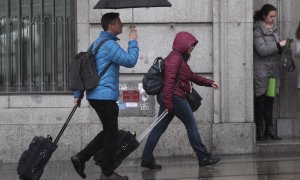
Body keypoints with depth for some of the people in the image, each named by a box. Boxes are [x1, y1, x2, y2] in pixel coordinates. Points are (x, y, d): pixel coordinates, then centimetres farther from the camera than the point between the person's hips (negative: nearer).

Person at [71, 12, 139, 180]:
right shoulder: (109, 45, -14)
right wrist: (133, 41, -4)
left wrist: (79, 94, 19)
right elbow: (130, 61, -19)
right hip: (105, 95, -10)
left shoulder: (96, 43, 17)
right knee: (111, 134, 0)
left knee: (108, 132, 16)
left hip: (95, 95, 10)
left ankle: (81, 158, 11)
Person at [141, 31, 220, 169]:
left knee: (159, 128, 7)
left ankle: (147, 159, 6)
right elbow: (169, 79, -22)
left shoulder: (180, 58, 21)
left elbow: (191, 76, 29)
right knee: (191, 125, -1)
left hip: (167, 98, 10)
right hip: (174, 97, -10)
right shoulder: (175, 58, -12)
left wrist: (209, 83, 26)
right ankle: (203, 157, 5)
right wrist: (168, 101, -27)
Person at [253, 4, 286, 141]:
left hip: (273, 70, 7)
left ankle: (269, 130, 10)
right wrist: (279, 45, -16)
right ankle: (259, 132, 1)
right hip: (261, 71, -7)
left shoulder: (274, 29, 14)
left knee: (270, 100, 6)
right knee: (261, 101, -3)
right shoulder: (257, 31, -9)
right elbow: (261, 50, -18)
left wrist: (282, 48, 2)